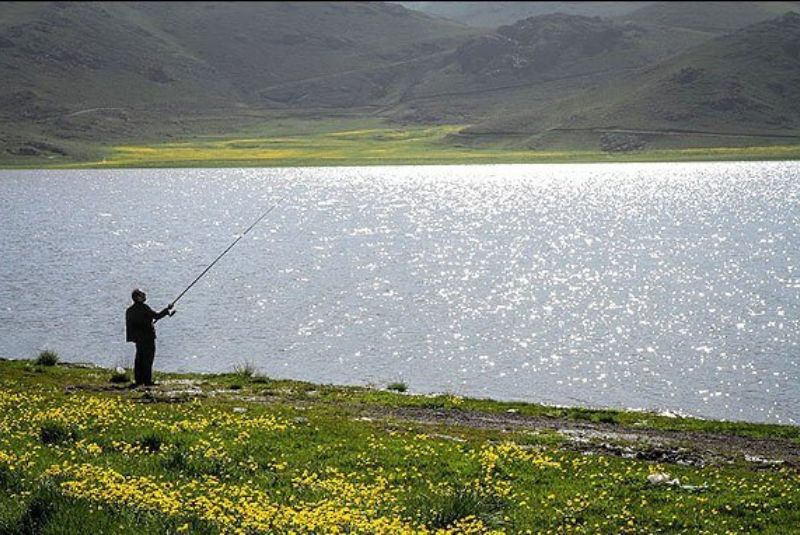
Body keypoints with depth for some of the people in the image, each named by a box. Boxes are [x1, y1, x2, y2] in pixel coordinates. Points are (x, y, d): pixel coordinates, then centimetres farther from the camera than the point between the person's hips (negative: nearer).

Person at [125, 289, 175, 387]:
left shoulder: (129, 310, 10)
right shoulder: (143, 308, -15)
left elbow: (129, 325, 16)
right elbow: (156, 316, -16)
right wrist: (167, 309, -6)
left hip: (137, 338, 8)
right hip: (147, 337, -8)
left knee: (139, 359, 12)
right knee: (148, 358, -5)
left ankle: (138, 380, 13)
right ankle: (147, 380, -7)